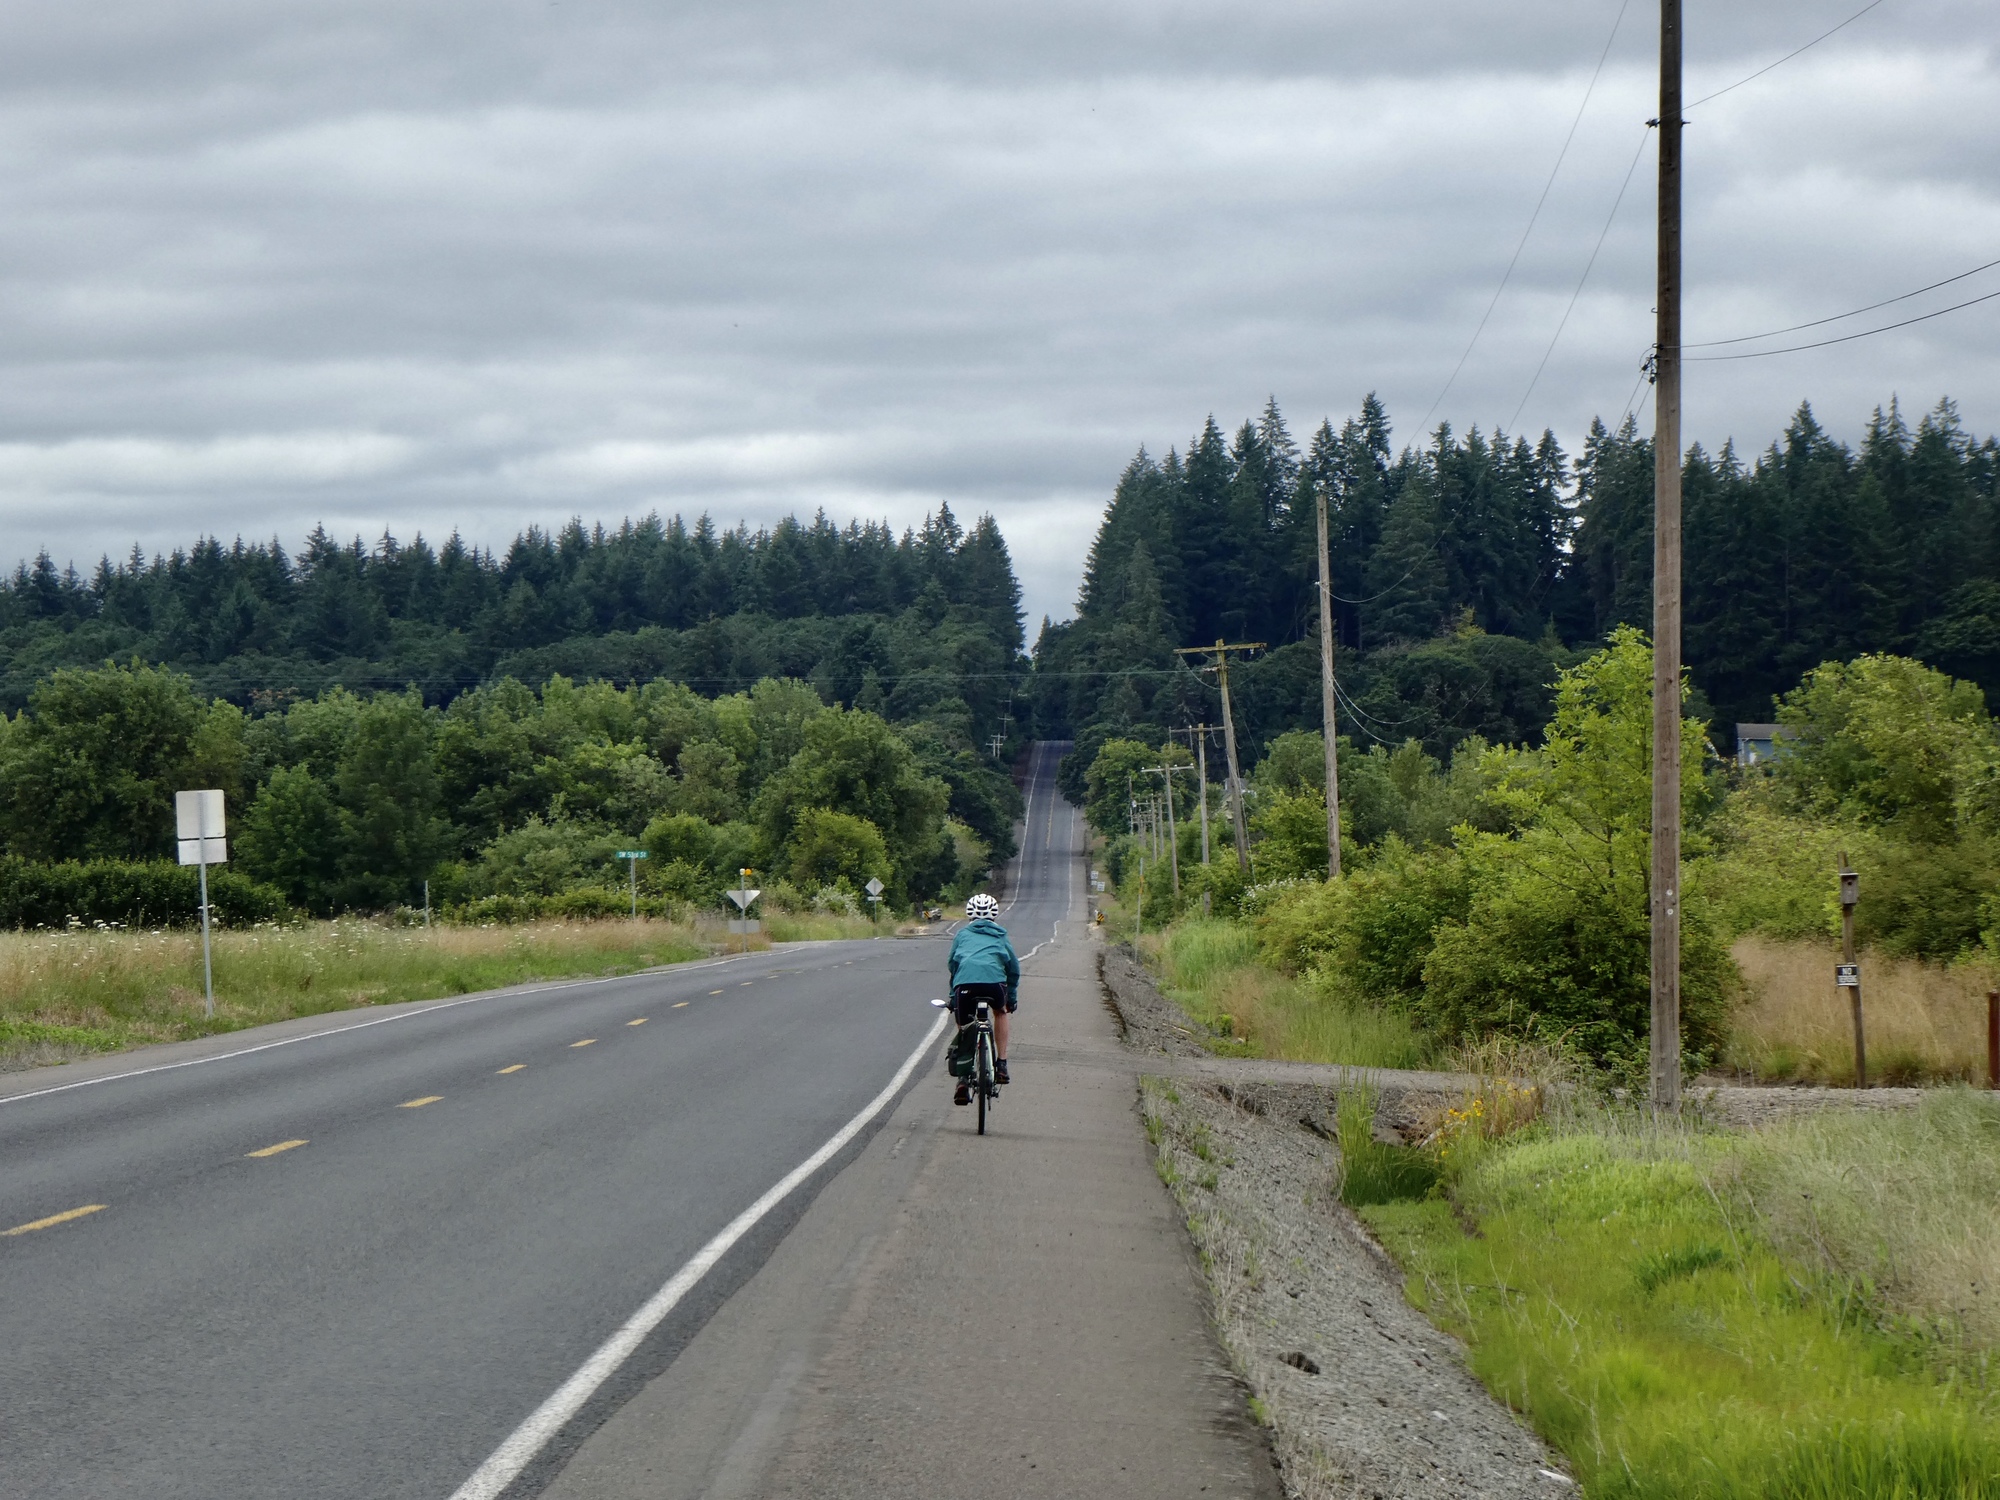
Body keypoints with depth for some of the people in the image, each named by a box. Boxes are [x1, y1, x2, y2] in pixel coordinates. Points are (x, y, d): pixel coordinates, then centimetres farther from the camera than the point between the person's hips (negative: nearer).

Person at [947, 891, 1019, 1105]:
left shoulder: (962, 935, 30)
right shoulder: (1000, 936, 29)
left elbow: (952, 965, 31)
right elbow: (1014, 968, 29)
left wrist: (952, 997, 40)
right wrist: (1012, 999, 39)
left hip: (964, 983, 0)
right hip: (994, 980, 0)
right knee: (1000, 1012, 32)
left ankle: (963, 1078, 2)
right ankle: (1001, 1064, 24)